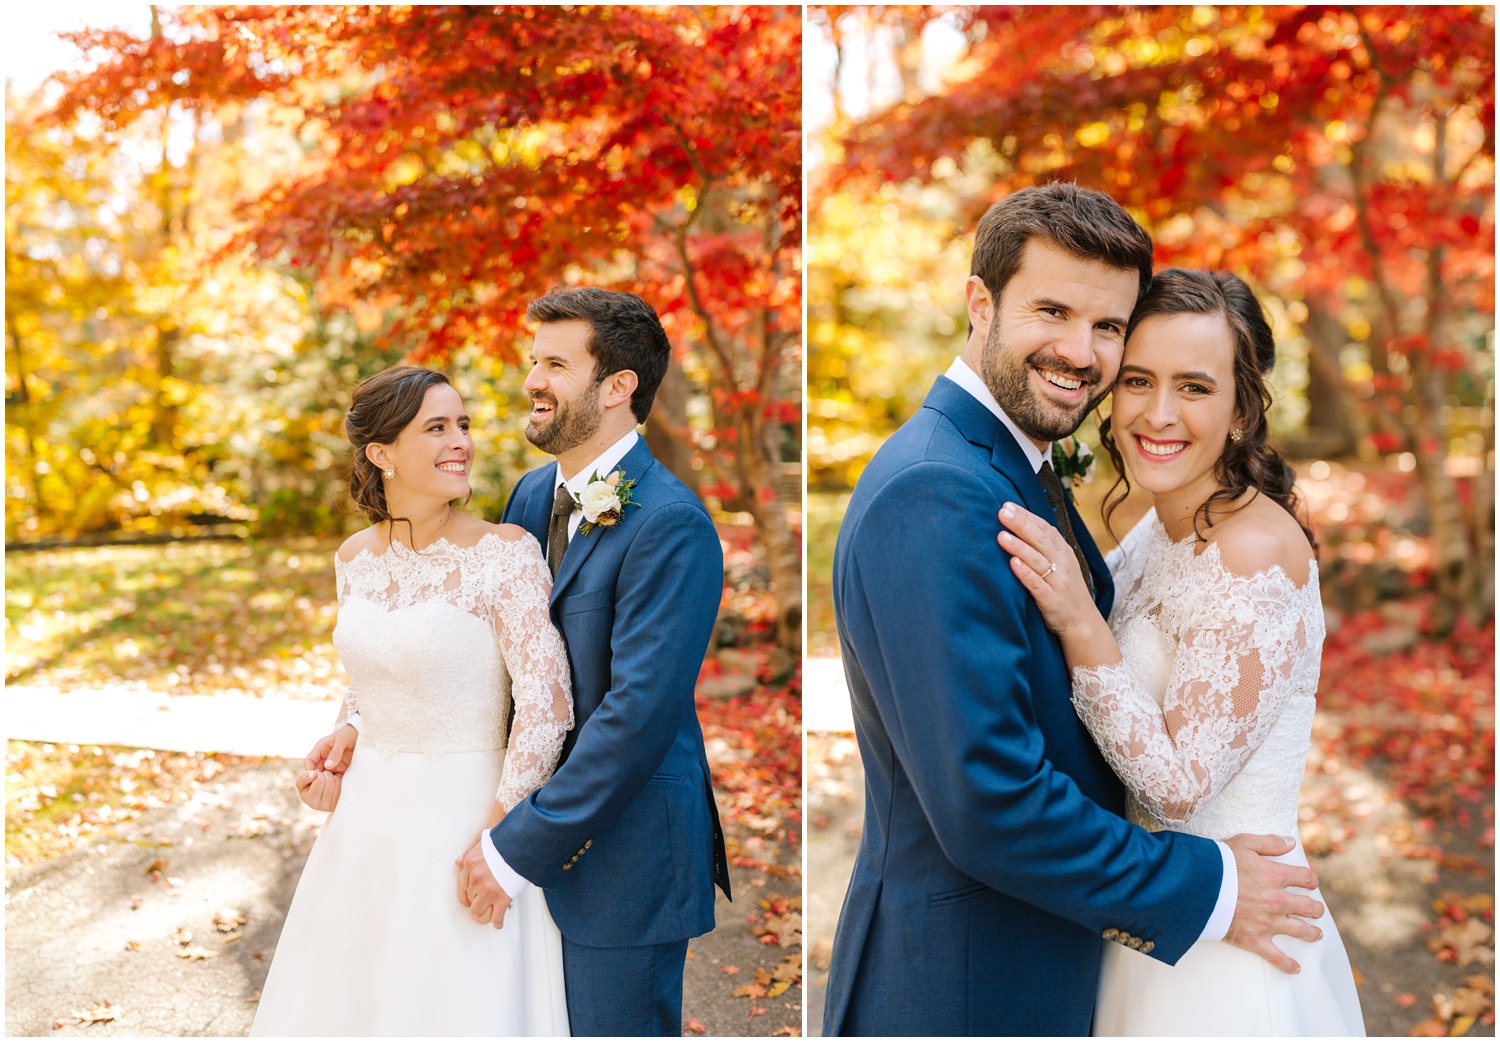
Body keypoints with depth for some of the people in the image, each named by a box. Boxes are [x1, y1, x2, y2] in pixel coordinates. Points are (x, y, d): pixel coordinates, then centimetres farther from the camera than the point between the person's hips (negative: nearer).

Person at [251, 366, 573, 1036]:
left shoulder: (507, 553, -15)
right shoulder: (355, 558, 3)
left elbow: (547, 705, -18)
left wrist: (498, 840, -17)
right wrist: (346, 739, 0)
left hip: (466, 820, -6)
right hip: (367, 820, 6)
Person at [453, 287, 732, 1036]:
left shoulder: (669, 525, -20)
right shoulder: (533, 495, 7)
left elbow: (637, 712, -24)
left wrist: (518, 848, -20)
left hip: (622, 851, -7)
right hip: (544, 829, 7)